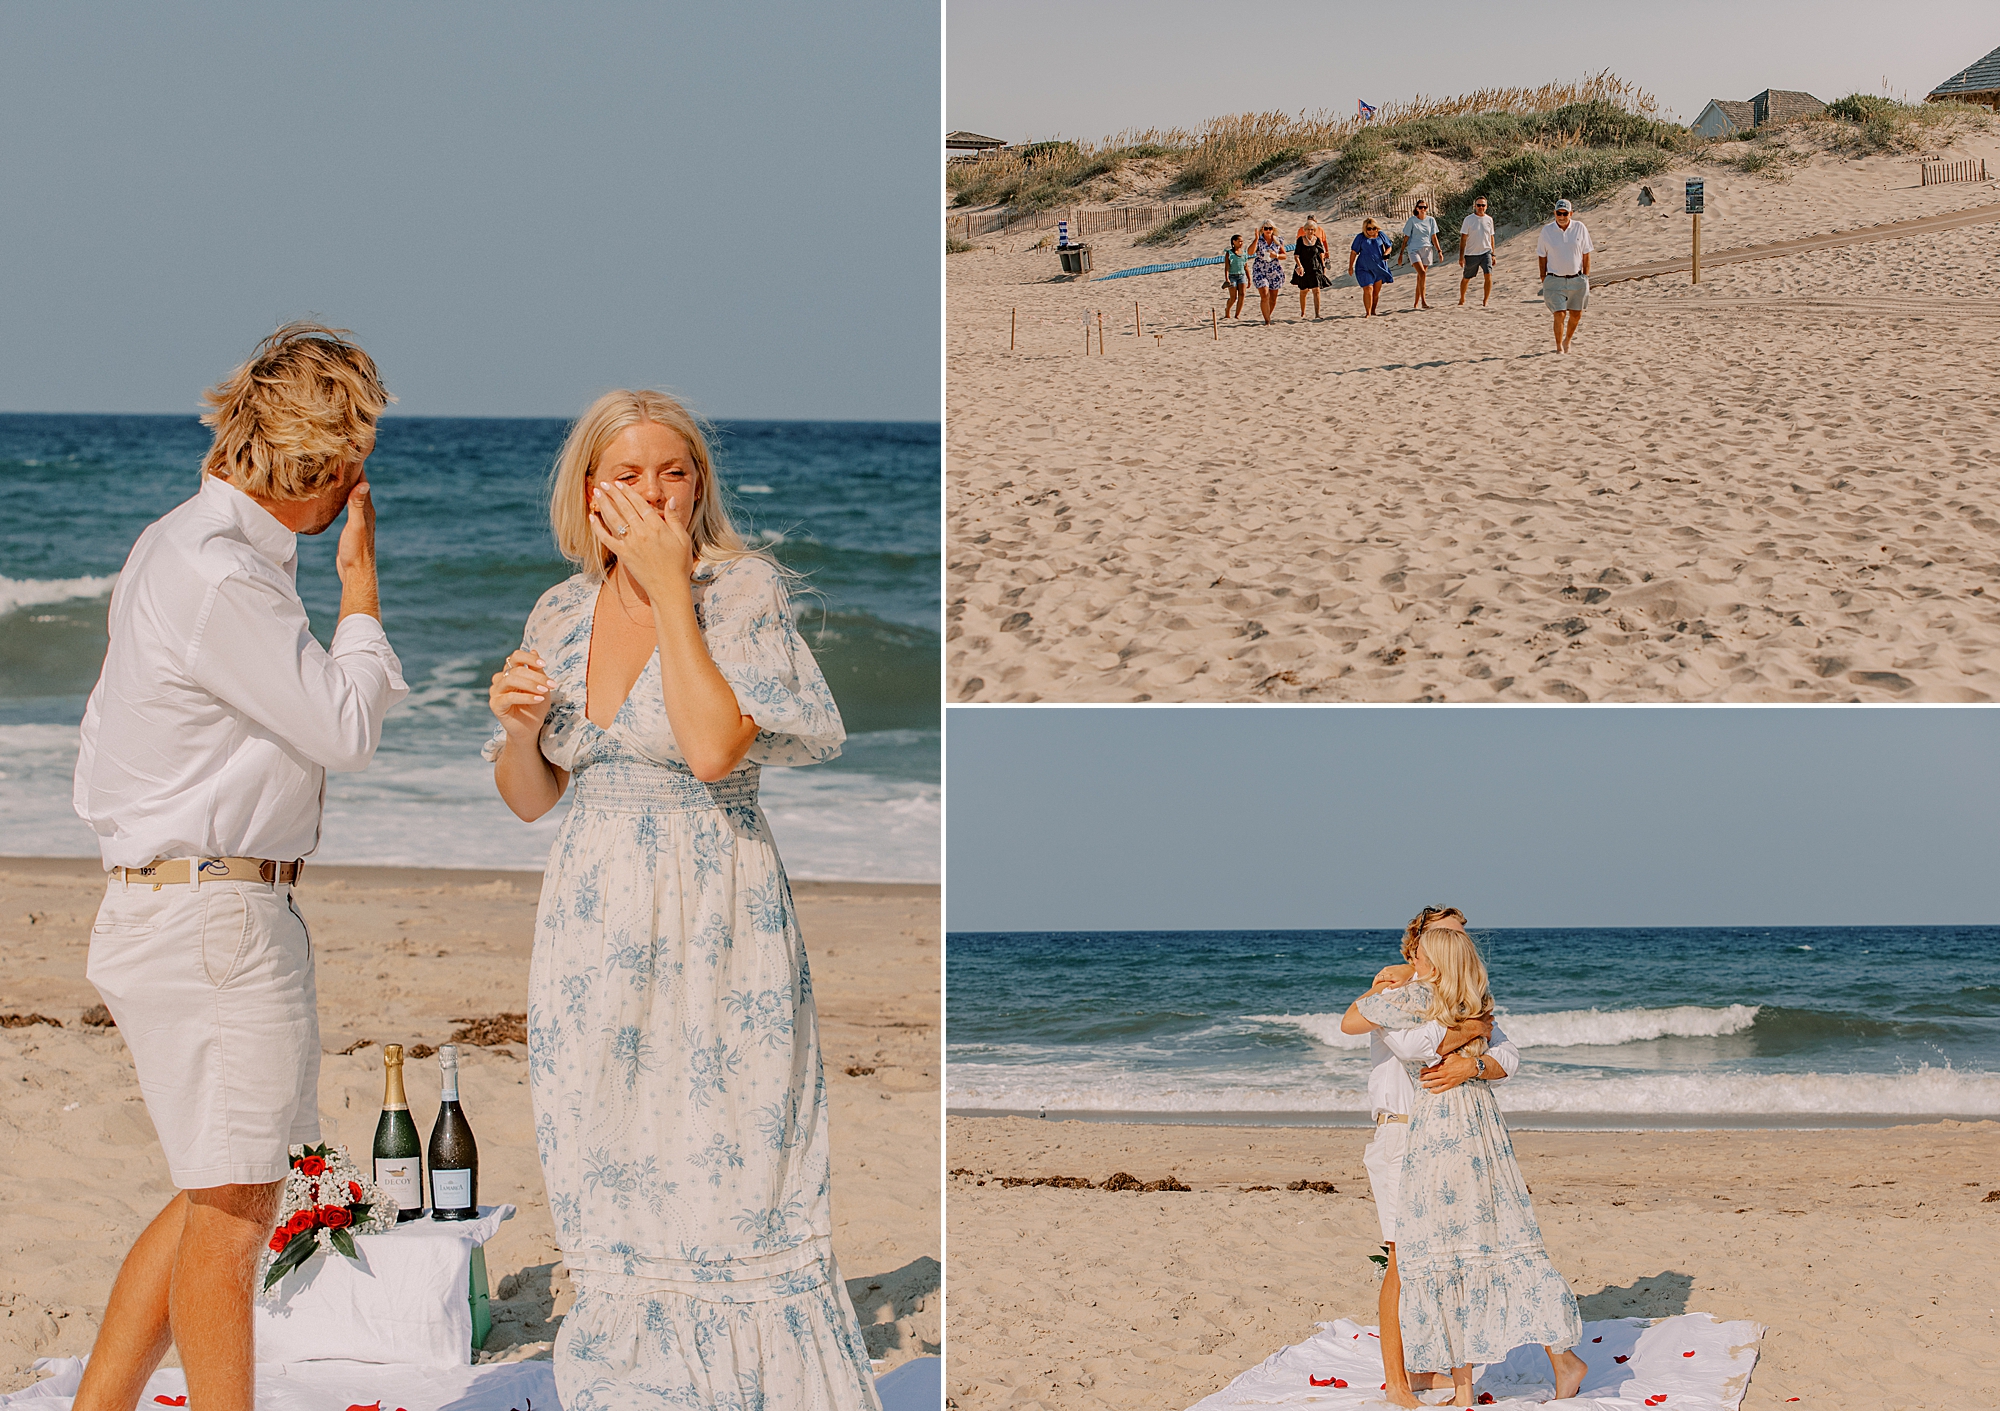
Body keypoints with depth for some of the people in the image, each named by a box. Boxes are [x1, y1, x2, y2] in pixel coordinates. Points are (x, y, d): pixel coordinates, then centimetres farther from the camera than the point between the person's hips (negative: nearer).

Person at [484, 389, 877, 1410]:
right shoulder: (561, 615, 8)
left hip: (715, 915, -5)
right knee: (611, 1186, 9)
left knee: (732, 1180, -5)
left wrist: (668, 583, -18)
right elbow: (531, 795, 15)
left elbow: (712, 748, -22)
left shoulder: (743, 591, -7)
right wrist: (519, 721, -6)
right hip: (594, 923, 5)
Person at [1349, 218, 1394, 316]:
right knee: (1368, 289, -14)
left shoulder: (1381, 235, 4)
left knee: (1376, 291, 9)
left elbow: (1388, 247, 14)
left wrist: (1386, 254, -9)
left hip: (1379, 267, 3)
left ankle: (1373, 311, 24)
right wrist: (1350, 267, -1)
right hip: (1364, 268, -3)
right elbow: (1353, 252, 2)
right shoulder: (1360, 238, -3)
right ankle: (1368, 313, -11)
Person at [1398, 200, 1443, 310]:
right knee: (1422, 273, -22)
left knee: (1420, 277, 5)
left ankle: (1416, 303, 15)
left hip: (1427, 249, 4)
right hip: (1414, 249, -3)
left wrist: (1439, 251, 4)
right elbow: (1406, 238, 4)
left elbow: (1434, 237, 13)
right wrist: (1401, 254, 2)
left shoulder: (1431, 220, 9)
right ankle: (1423, 302, -24)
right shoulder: (1412, 221, 1)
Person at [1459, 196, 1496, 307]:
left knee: (1488, 276, -18)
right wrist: (1461, 256, -10)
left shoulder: (1489, 219, 7)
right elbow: (1463, 238, -5)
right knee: (1466, 278, 10)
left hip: (1485, 252, 2)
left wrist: (1493, 254, 14)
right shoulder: (1468, 220, -4)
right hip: (1471, 254, -2)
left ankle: (1485, 302, -12)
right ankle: (1462, 300, 33)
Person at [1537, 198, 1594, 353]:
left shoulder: (1579, 228, 1)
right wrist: (1543, 278, 1)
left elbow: (1586, 253, 7)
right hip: (1555, 280, -2)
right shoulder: (1547, 230, -2)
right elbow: (1542, 256, 5)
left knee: (1576, 314, 8)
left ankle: (1567, 340, 32)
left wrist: (1586, 276, 4)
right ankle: (1559, 347, 2)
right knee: (1559, 315, -10)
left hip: (1576, 279, 2)